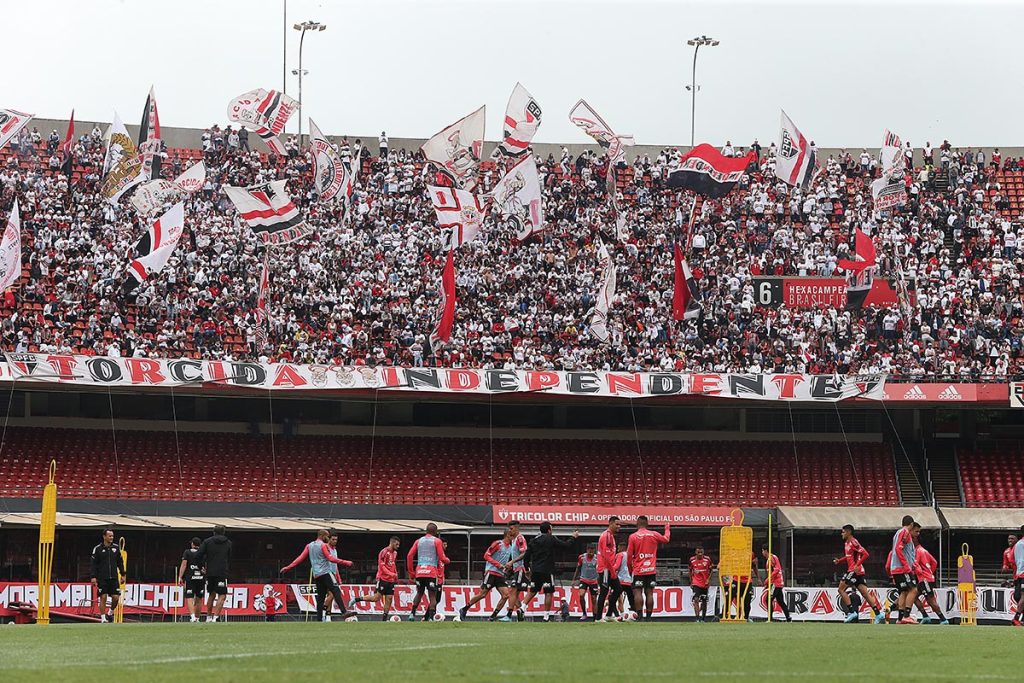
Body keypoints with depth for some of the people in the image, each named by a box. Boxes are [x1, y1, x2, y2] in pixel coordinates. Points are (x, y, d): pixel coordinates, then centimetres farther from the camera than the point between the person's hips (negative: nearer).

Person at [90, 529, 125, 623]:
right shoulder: (98, 548, -2)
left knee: (116, 597, -3)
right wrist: (93, 577, -9)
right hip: (102, 579, -3)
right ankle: (103, 618, 4)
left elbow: (120, 562, 16)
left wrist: (122, 574, 14)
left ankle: (111, 613, 21)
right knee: (103, 597, -4)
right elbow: (94, 564, -3)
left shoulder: (116, 548, 8)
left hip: (114, 578, 3)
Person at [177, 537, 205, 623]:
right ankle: (197, 618, 21)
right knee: (199, 599, 14)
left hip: (190, 578, -3)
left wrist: (180, 577, -5)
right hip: (201, 578, 3)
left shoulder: (187, 552, 3)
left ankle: (192, 616, -26)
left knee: (189, 598, -7)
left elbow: (183, 565, -4)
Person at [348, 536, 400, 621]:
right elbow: (381, 566, -17)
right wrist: (392, 574, -24)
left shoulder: (395, 553, 14)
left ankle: (385, 619, 4)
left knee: (389, 599, 1)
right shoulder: (384, 552, -12)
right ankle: (355, 600, 2)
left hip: (391, 581, 8)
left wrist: (396, 576, 19)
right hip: (383, 579, -8)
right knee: (376, 598, -9)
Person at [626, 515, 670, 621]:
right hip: (651, 570, 3)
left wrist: (630, 569, 11)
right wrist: (667, 529, 44)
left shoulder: (633, 536, -4)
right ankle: (649, 617, 2)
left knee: (637, 592, -5)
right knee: (649, 593, 4)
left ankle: (640, 616, -16)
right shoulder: (654, 535, 4)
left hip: (639, 570, -3)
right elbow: (666, 539, 24)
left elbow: (629, 555, -2)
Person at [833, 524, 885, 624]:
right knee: (865, 593, 4)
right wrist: (839, 561, 15)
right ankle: (878, 614, -1)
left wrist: (857, 565, -25)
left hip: (855, 570, -10)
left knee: (841, 589, -6)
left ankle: (851, 612, -9)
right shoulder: (847, 543, 17)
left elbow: (865, 554, -19)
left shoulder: (853, 542, -12)